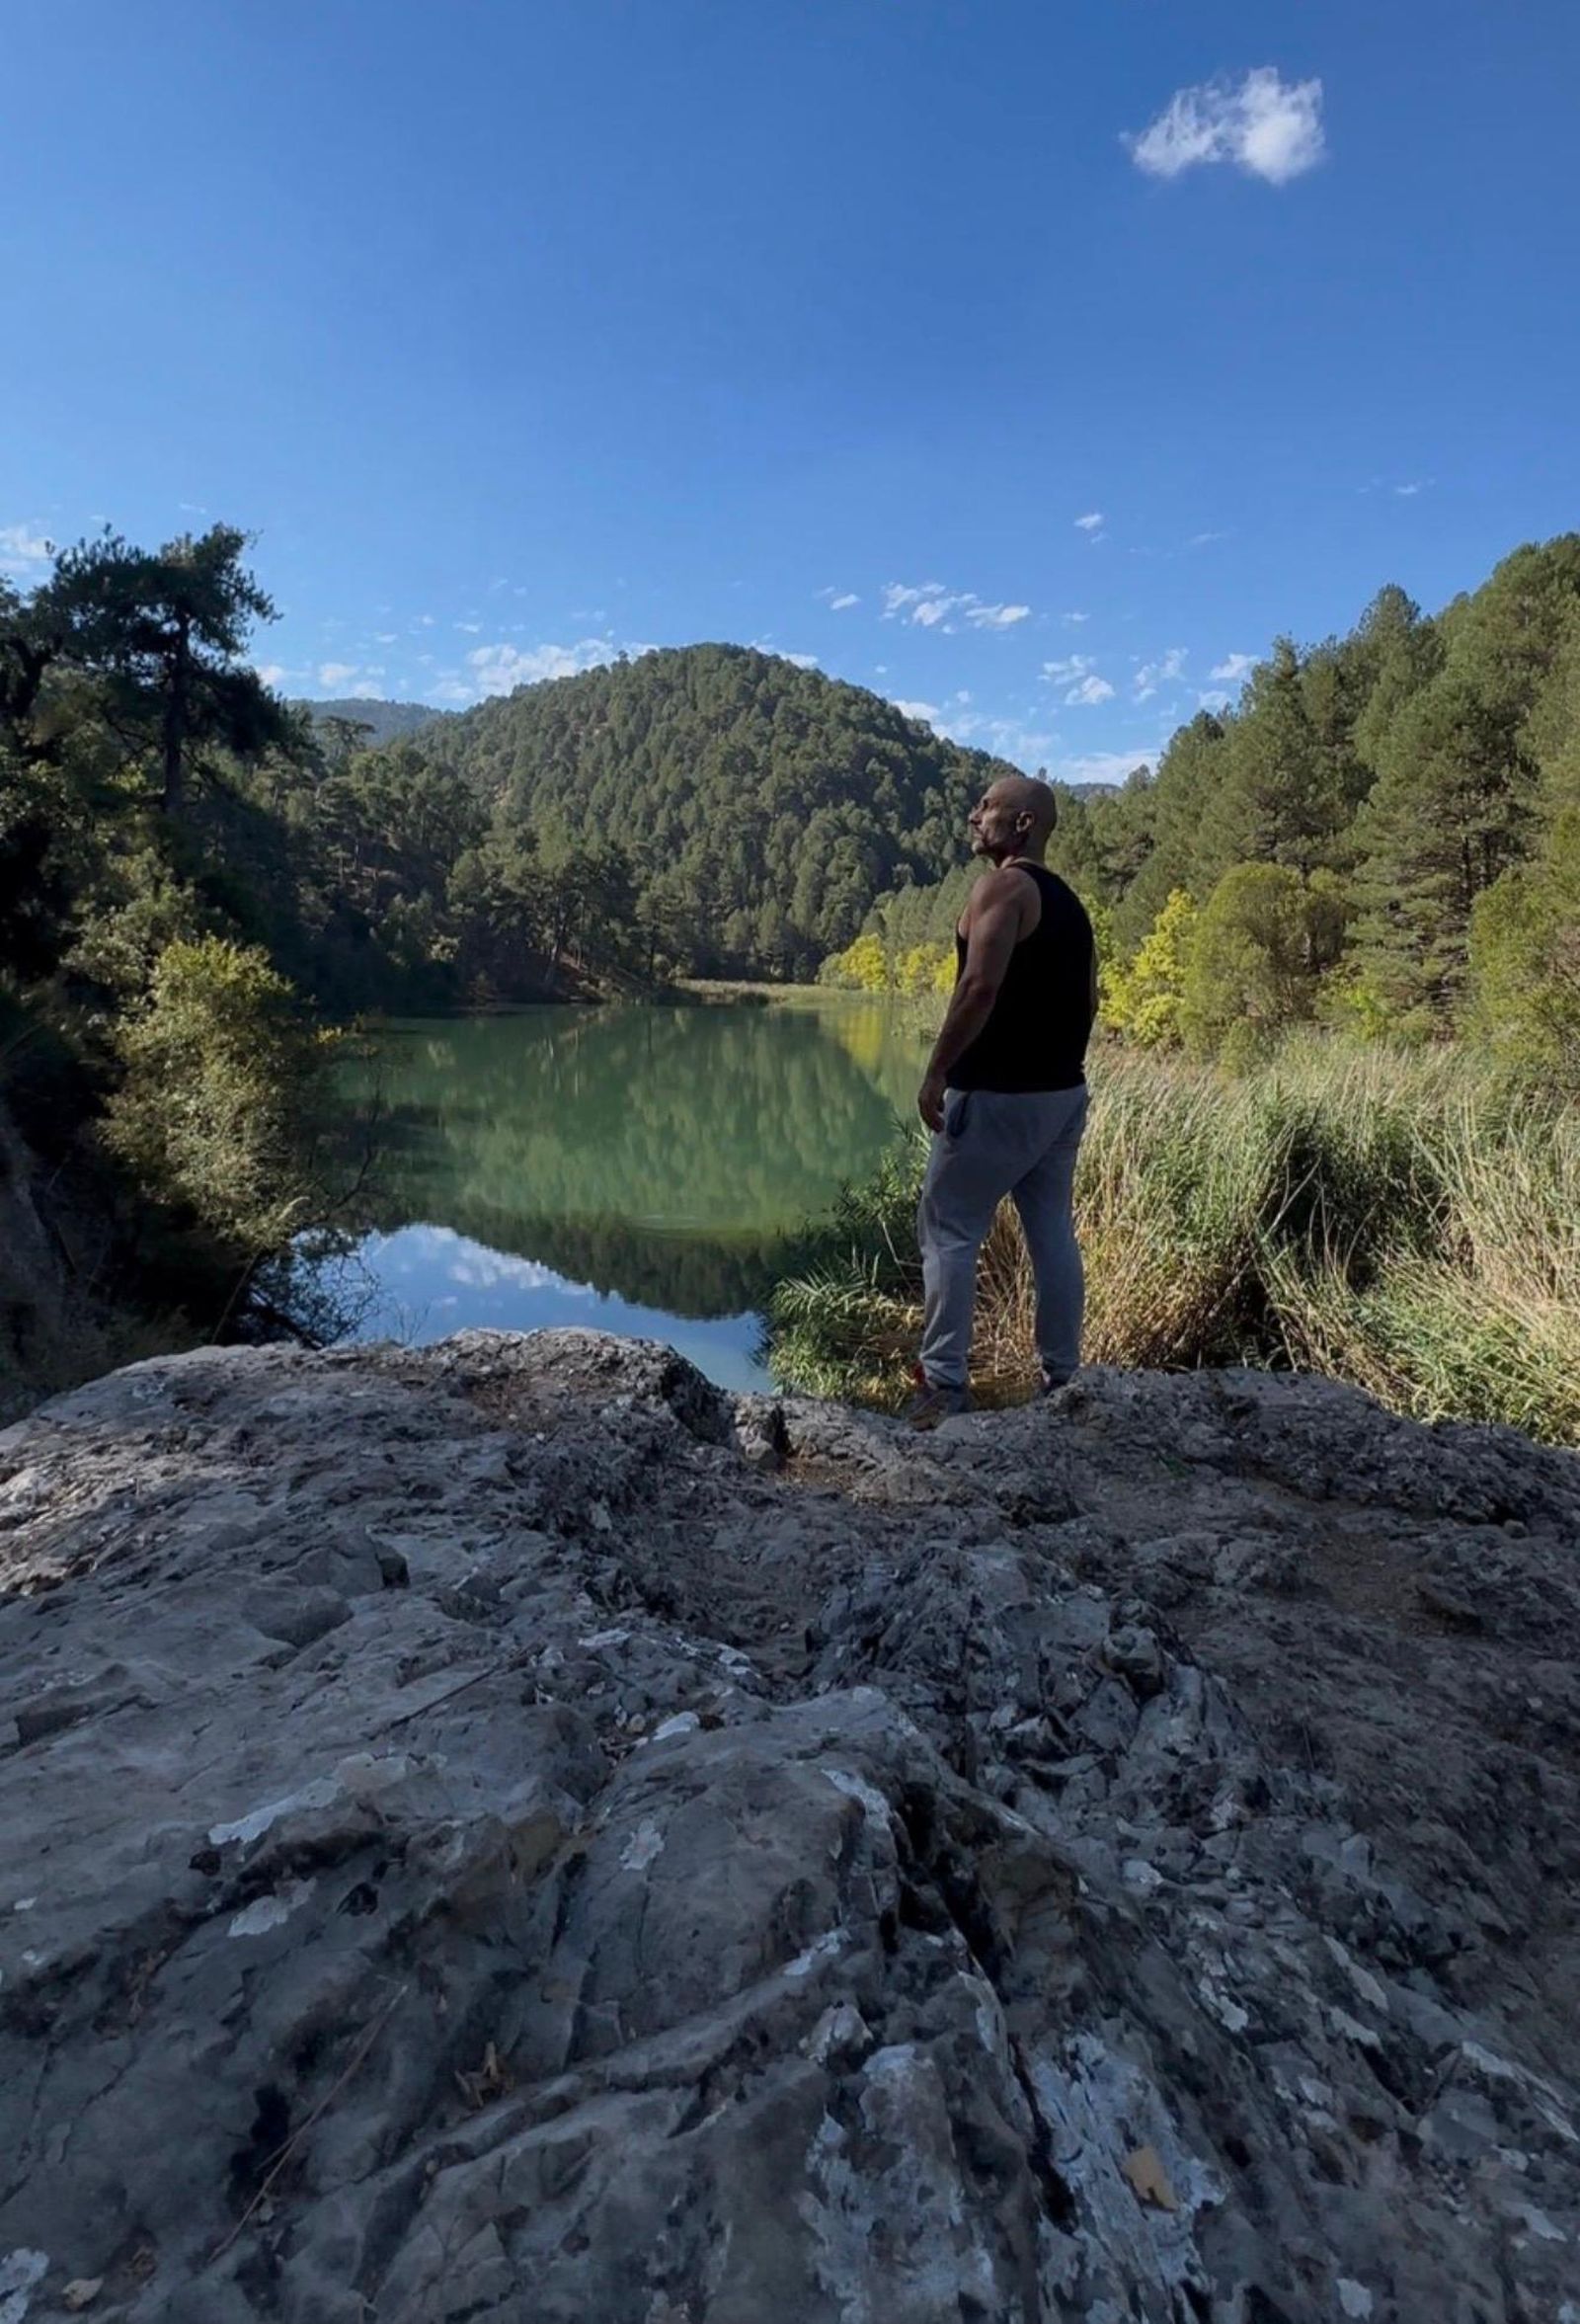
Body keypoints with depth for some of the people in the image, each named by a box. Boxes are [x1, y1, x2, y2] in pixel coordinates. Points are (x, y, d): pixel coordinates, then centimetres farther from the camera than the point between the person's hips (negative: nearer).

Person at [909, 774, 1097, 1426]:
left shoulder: (1004, 885, -11)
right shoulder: (1069, 901, 15)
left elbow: (980, 986, -22)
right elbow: (1088, 998, 17)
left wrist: (936, 1072, -18)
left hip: (996, 1096, -8)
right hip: (1065, 1093, 9)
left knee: (948, 1231, 0)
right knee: (1053, 1234, 11)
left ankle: (944, 1381, 1)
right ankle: (1061, 1378, 18)